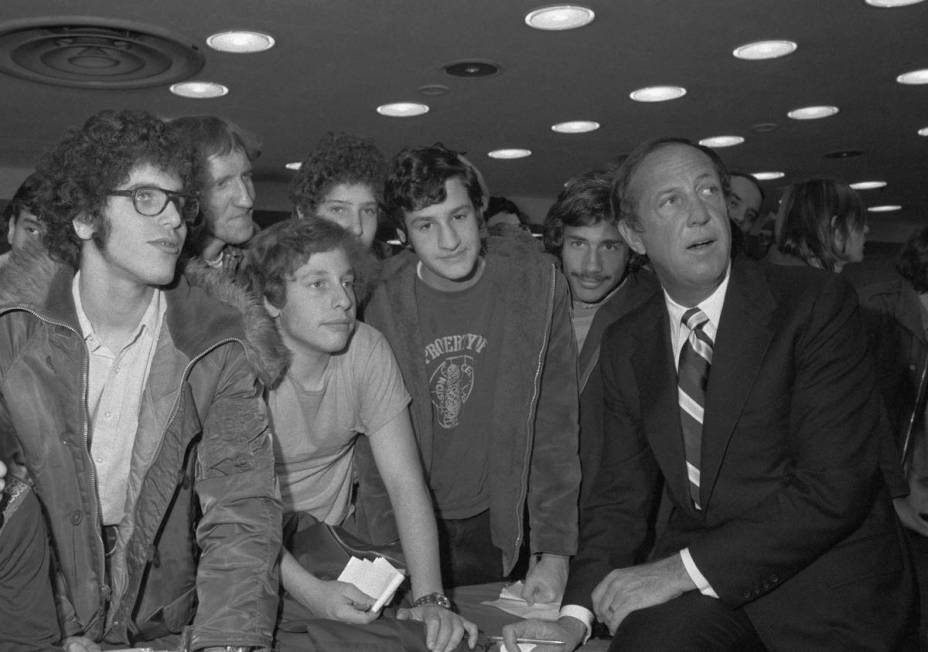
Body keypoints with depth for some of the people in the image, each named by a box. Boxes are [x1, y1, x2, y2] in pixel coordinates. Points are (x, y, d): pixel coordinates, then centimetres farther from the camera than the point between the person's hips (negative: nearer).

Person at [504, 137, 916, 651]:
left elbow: (833, 487, -17)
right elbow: (622, 494, 6)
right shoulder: (625, 345, 6)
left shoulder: (818, 303, -10)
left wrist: (681, 570, -20)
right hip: (696, 590, 2)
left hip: (829, 590, -1)